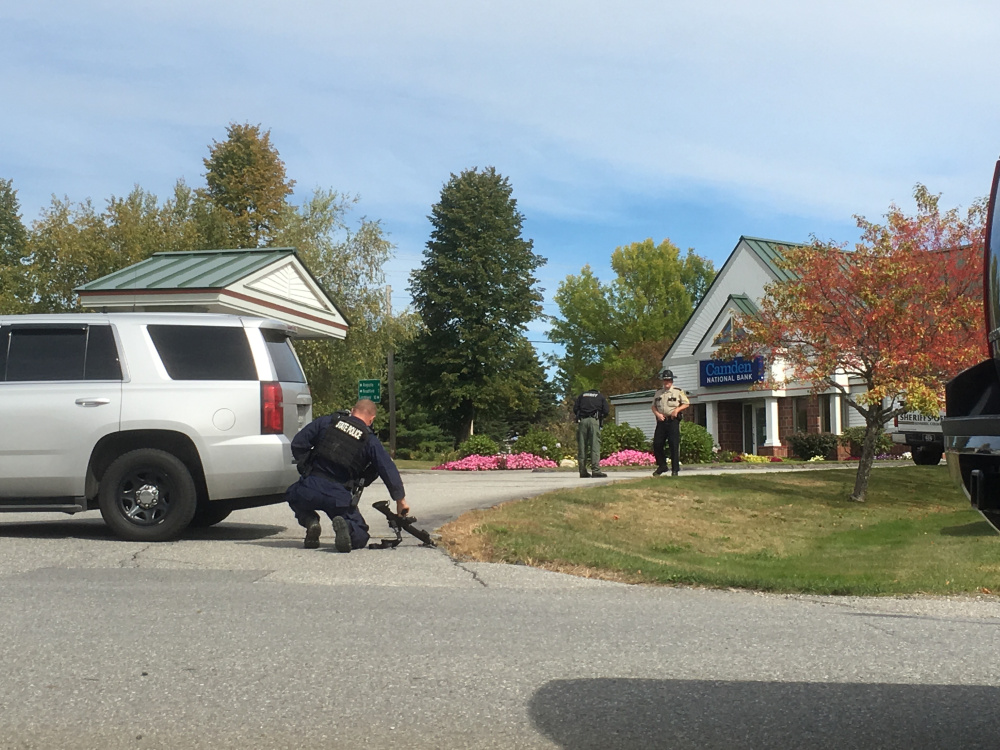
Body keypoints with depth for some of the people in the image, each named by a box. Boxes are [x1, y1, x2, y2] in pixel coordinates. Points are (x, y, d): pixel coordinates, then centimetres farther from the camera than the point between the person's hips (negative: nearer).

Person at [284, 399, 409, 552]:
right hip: (339, 496, 0)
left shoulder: (326, 422, 8)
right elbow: (389, 471, 3)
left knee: (293, 496, 35)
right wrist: (400, 500, 11)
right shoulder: (370, 441, 6)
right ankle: (346, 527, -20)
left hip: (310, 487, 0)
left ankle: (310, 521, 4)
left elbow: (297, 444, 6)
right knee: (359, 537, 16)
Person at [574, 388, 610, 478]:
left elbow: (575, 409, 11)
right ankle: (595, 470, -15)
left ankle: (583, 471, 1)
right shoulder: (600, 396, 19)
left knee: (582, 447, 3)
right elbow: (606, 411, 7)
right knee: (595, 445, -6)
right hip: (594, 420, -2)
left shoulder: (582, 395, 23)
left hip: (582, 420, 2)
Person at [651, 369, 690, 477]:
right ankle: (662, 466, 15)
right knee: (657, 444, 0)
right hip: (661, 421, 4)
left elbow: (686, 403, 5)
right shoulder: (658, 393, 15)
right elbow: (653, 406, 16)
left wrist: (677, 409, -11)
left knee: (674, 445, -5)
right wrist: (657, 414, -4)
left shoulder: (678, 392, 4)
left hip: (673, 421, -4)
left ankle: (675, 469, 0)